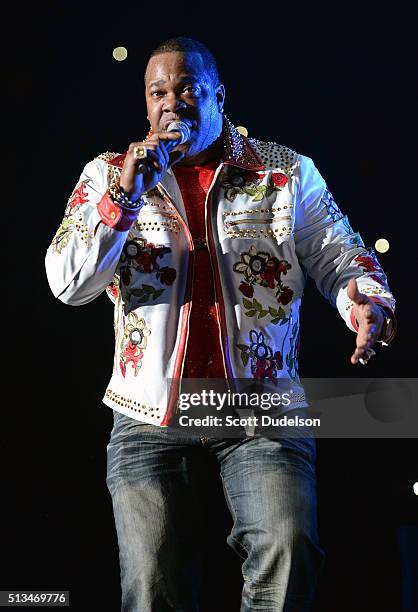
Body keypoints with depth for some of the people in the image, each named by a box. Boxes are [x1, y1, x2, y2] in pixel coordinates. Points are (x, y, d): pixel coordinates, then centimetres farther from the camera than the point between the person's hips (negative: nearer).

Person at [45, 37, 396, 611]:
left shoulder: (287, 171, 8)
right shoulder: (109, 174, 8)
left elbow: (341, 257, 7)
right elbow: (67, 283, -2)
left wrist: (368, 302, -17)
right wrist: (124, 194, -14)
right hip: (150, 418, 1)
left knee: (288, 554, -18)